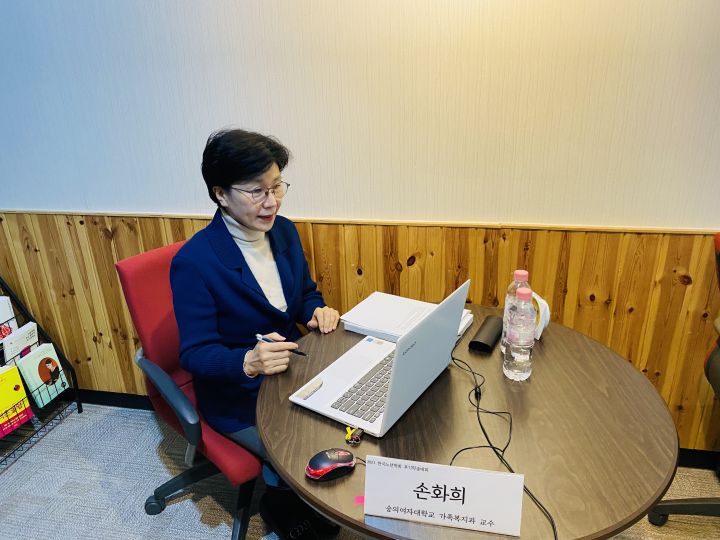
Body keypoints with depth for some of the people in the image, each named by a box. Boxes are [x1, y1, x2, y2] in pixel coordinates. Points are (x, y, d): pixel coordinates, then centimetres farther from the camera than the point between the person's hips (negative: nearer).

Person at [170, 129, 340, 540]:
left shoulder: (284, 231, -4)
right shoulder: (193, 262, -23)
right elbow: (196, 354, -19)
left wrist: (318, 311, -11)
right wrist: (248, 362, -38)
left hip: (292, 371, 6)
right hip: (238, 397, -6)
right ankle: (281, 501, 22)